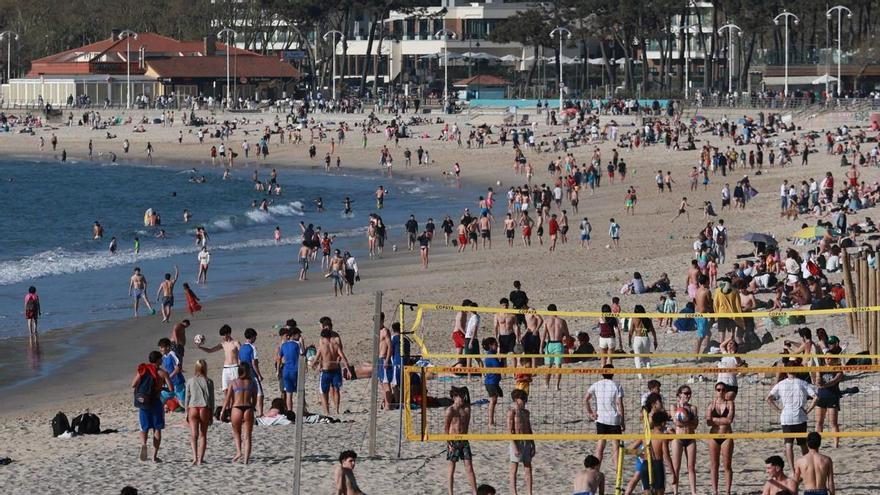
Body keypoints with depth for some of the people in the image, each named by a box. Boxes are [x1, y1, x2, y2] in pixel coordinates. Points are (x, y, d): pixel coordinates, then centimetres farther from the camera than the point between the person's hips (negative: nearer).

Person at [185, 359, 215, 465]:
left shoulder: (190, 381, 2)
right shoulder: (209, 382, 0)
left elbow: (187, 398, 4)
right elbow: (211, 399, 3)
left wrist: (186, 413, 13)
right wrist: (211, 415, 11)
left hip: (193, 408, 0)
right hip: (205, 409, 0)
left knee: (194, 435, -2)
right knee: (203, 435, 10)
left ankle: (195, 457, -19)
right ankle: (200, 459, 8)